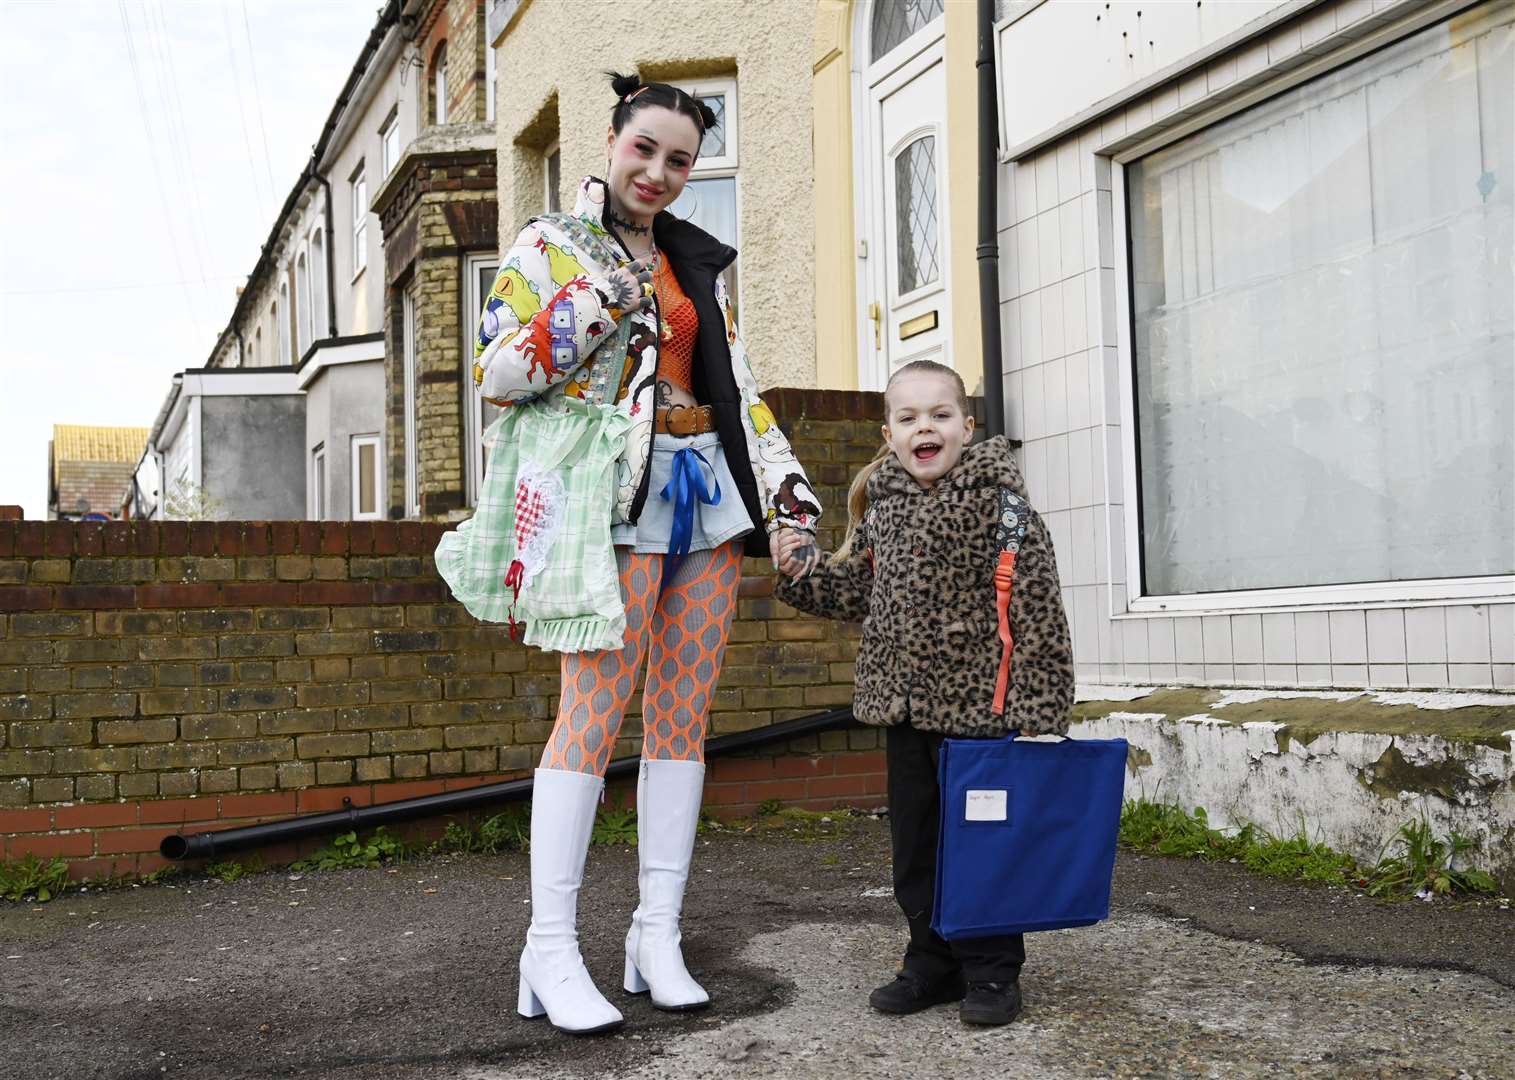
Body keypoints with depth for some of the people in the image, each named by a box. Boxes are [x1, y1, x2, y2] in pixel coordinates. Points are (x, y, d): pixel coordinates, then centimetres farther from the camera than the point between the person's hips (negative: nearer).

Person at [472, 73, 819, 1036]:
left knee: (684, 714, 4)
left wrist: (786, 488, 11)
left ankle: (659, 934, 11)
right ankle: (552, 952, -4)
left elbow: (739, 386, 20)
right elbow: (496, 372, -3)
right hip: (619, 489, -6)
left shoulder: (699, 261, 20)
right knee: (594, 713, -11)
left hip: (709, 489, 6)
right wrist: (596, 303, -11)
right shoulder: (552, 244, 6)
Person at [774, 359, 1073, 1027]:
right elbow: (856, 590, 17)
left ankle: (991, 971, 19)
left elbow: (1033, 596, -14)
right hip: (903, 702, 6)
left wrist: (1036, 699, -18)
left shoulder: (994, 495, -11)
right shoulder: (879, 504, 8)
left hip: (976, 699, -6)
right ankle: (933, 963, 28)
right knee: (914, 839, 13)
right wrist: (801, 574, 0)